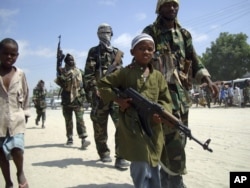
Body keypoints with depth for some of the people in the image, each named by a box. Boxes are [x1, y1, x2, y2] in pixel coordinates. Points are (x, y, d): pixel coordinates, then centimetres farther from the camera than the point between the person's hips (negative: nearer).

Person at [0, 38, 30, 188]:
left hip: (16, 119, 0)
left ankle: (21, 173, 17)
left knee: (17, 148, -13)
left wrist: (25, 114, 12)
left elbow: (25, 95, 11)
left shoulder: (20, 74, 3)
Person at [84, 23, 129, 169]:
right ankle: (104, 153, 23)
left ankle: (120, 157, -7)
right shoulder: (94, 52, 6)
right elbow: (89, 73, -3)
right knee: (100, 126, 6)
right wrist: (94, 88, -14)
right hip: (100, 93, -2)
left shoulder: (117, 52, 18)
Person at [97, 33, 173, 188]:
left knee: (153, 167, 17)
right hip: (132, 127, -4)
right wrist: (117, 99, -10)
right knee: (141, 168, -5)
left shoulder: (158, 76, 8)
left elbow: (166, 100, 7)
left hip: (153, 127, 4)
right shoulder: (125, 72, -1)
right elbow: (103, 84, 2)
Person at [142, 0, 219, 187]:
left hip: (182, 93, 6)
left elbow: (195, 61, 17)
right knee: (174, 140, -12)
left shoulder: (184, 34, 16)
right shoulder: (150, 32, 1)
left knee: (179, 138, 10)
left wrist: (207, 79, 0)